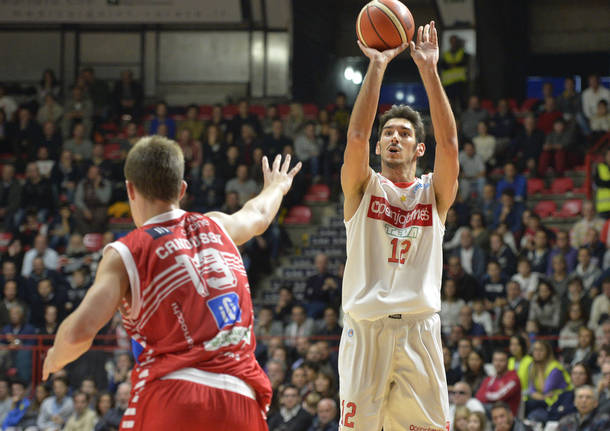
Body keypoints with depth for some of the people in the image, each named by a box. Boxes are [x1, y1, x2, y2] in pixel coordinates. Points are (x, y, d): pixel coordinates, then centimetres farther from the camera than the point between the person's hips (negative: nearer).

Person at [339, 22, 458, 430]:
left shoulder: (434, 193, 11)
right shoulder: (363, 188, 9)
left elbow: (449, 143, -5)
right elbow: (357, 137, -8)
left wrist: (429, 69, -9)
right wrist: (377, 66, -11)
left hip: (419, 330, 1)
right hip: (365, 329, -1)